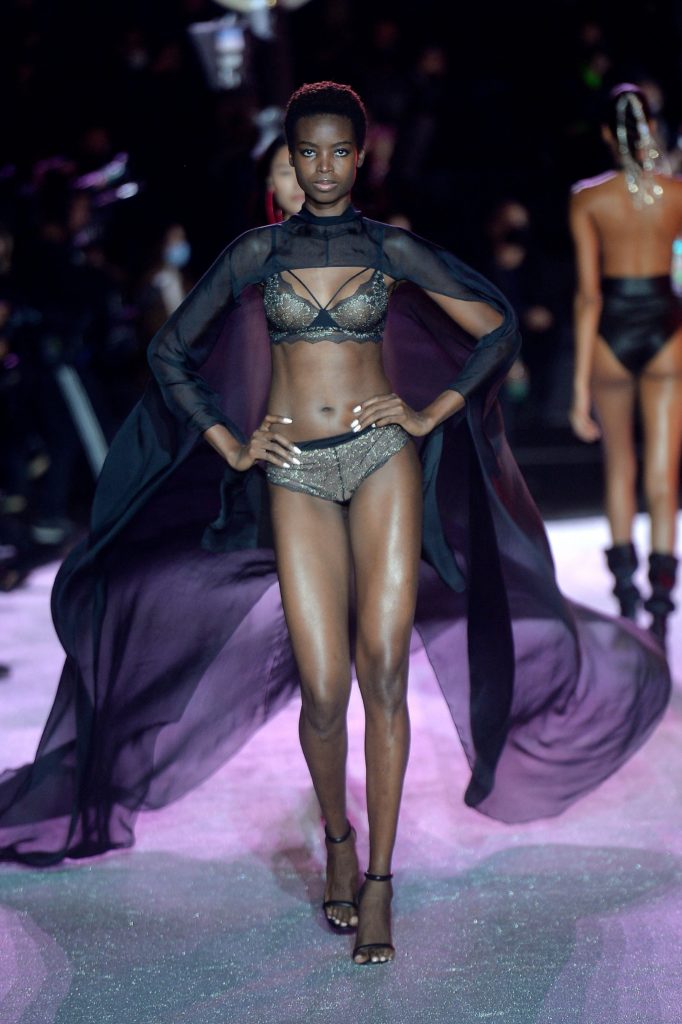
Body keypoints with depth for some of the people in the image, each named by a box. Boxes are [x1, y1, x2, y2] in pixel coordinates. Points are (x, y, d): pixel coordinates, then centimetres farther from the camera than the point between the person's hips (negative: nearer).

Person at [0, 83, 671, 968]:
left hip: (382, 461, 0)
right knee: (323, 688, -7)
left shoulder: (392, 250, 4)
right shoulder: (258, 253, 5)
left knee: (383, 673, -9)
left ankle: (379, 882, -1)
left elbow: (497, 330, 10)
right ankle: (337, 839, 22)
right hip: (296, 475, 0)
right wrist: (230, 445, 5)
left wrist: (433, 412, 3)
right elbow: (171, 351, 12)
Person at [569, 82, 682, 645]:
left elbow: (588, 293, -10)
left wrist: (581, 382, -8)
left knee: (619, 464, 22)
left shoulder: (587, 198, -7)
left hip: (611, 331, 0)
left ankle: (624, 576, 25)